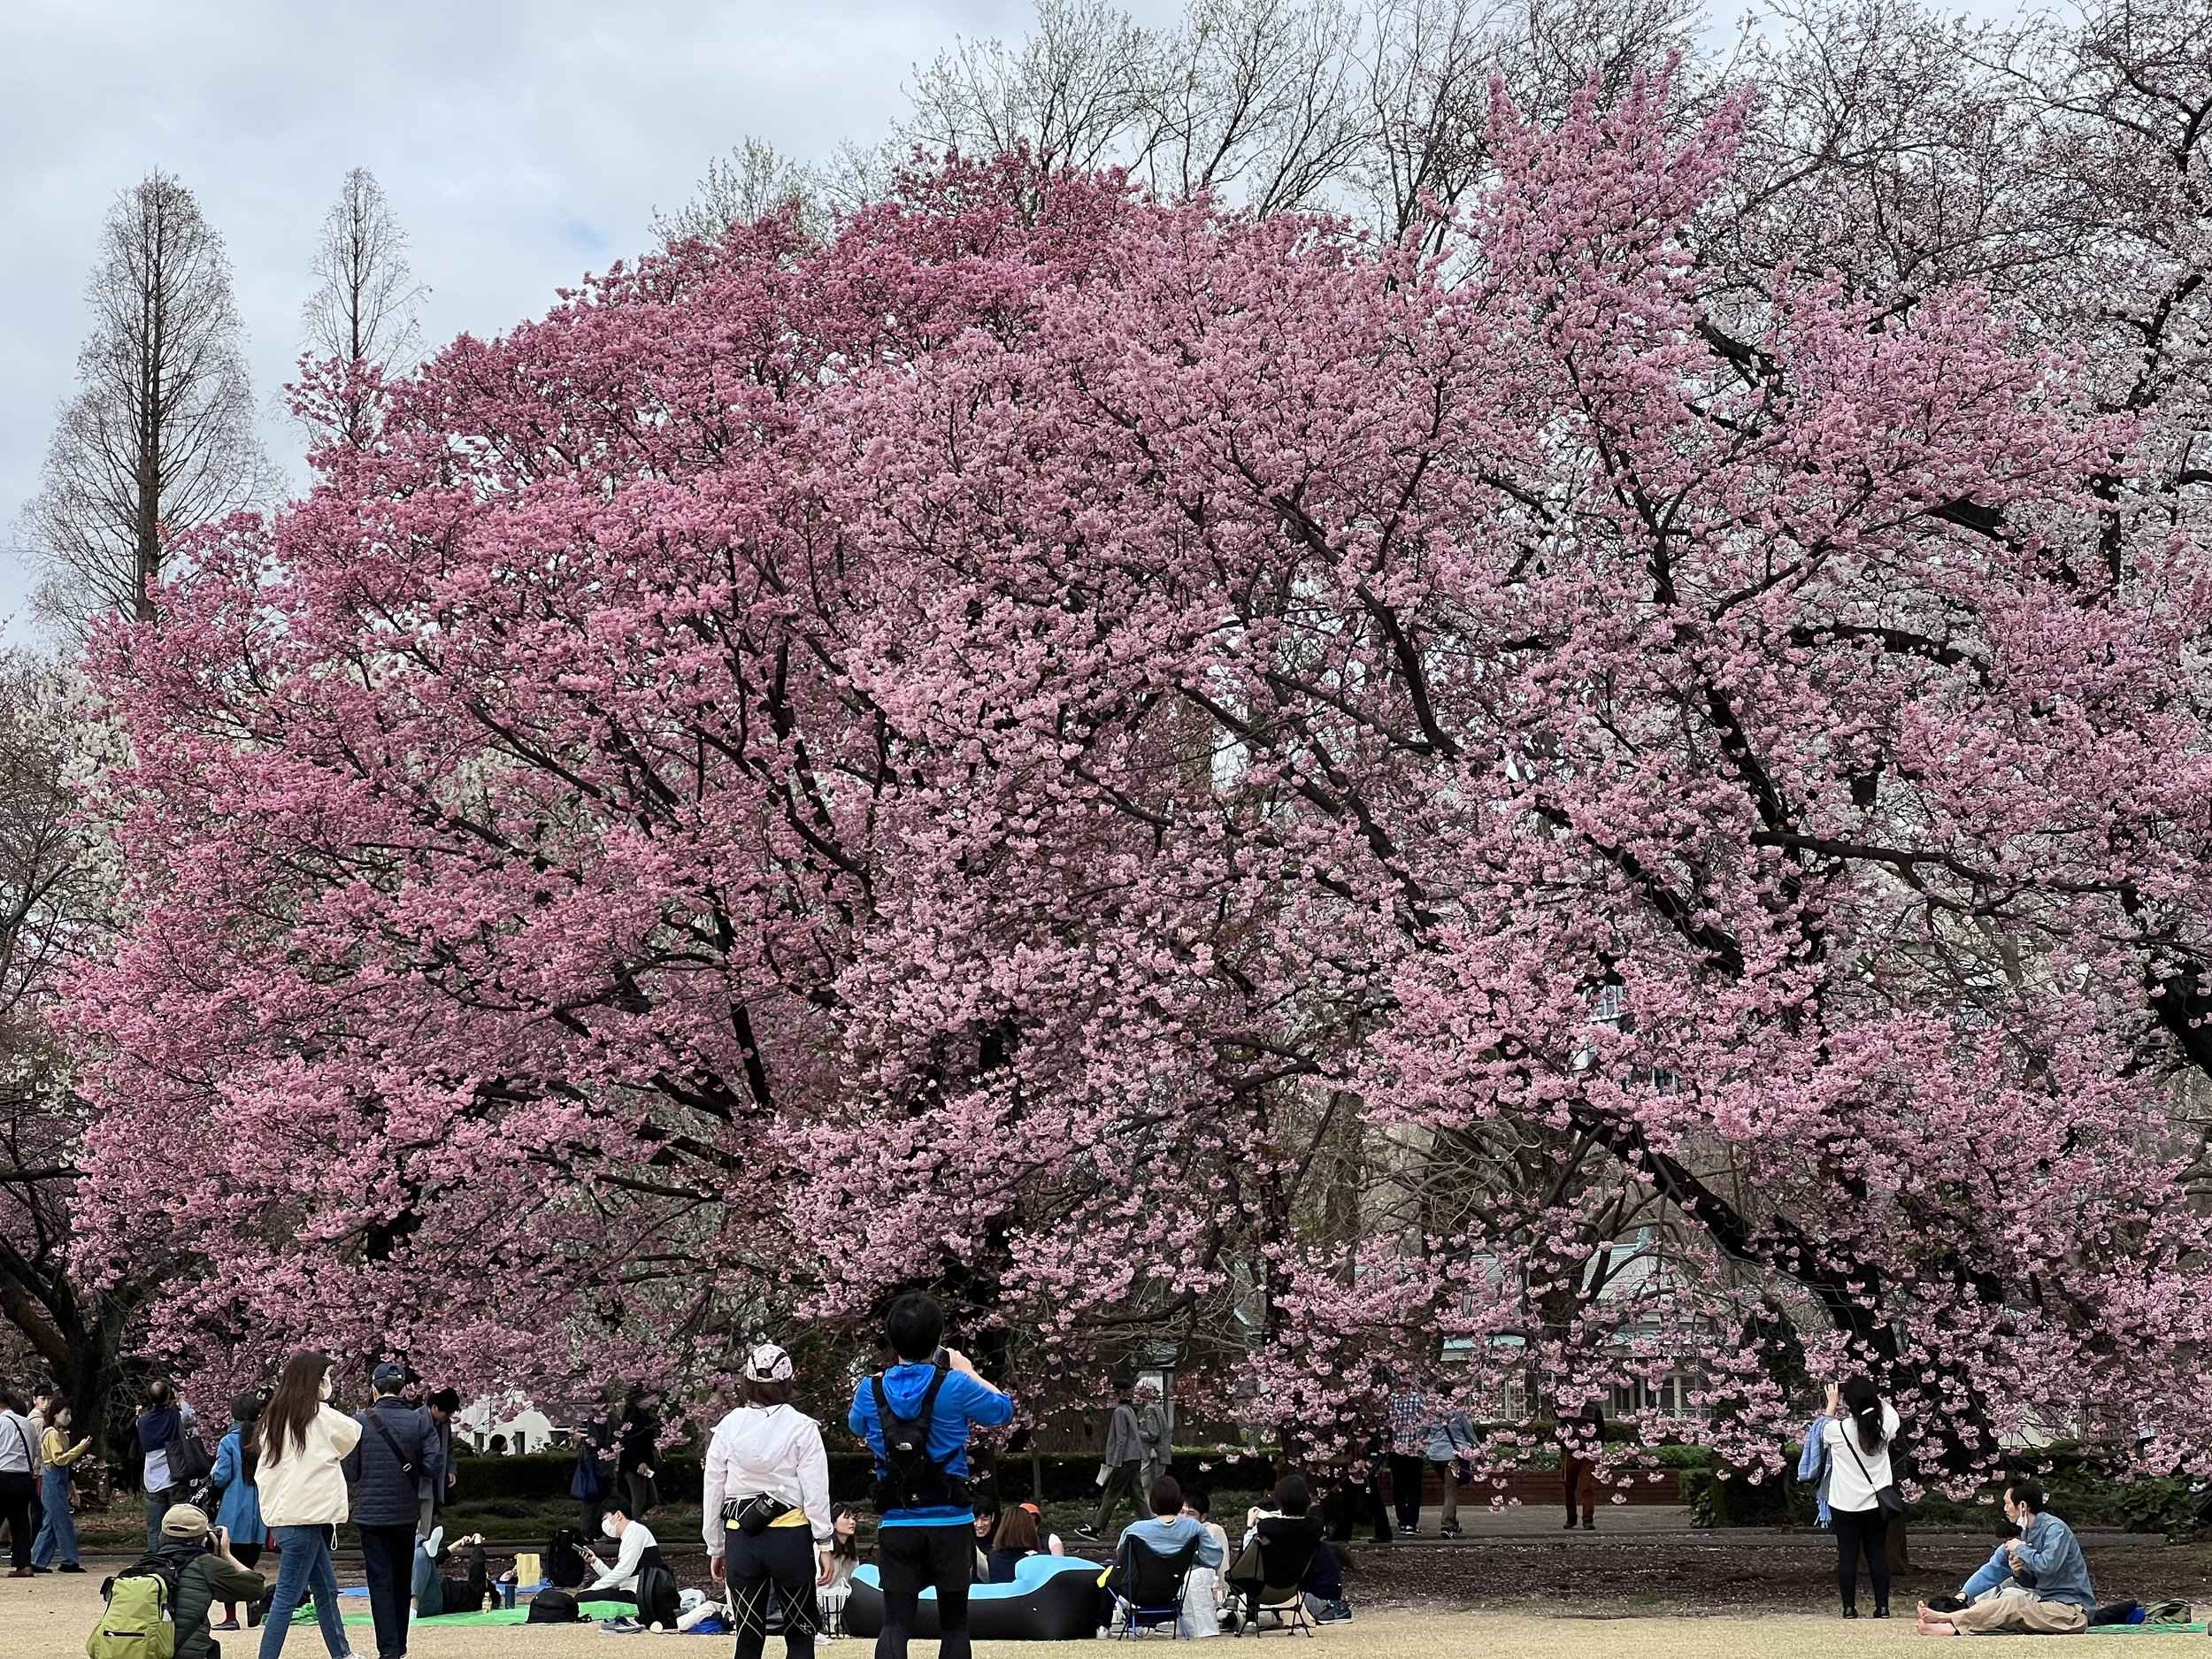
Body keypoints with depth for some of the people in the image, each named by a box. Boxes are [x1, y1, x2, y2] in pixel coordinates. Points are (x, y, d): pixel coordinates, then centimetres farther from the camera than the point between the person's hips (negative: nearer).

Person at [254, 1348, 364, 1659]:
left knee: (327, 1588, 18)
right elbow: (354, 1435, 10)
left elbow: (261, 1470, 12)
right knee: (287, 1596, -8)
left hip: (281, 1514, 8)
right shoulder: (319, 1415, -9)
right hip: (304, 1518, -8)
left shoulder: (275, 1415, 11)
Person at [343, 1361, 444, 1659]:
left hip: (371, 1513, -2)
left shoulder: (360, 1421, -11)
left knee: (380, 1581, 1)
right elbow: (434, 1467, -11)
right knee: (402, 1580, 18)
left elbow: (350, 1472, -8)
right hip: (406, 1513, 2)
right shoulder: (420, 1420, -7)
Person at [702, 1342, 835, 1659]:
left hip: (740, 1538, 2)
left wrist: (715, 1549, 15)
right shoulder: (802, 1427, -5)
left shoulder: (728, 1427, 3)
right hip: (790, 1537, -2)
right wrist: (824, 1544, -2)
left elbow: (713, 1491, 7)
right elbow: (816, 1491, -7)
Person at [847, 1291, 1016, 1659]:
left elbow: (856, 1425, 23)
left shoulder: (871, 1390, -1)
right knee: (954, 1624, 9)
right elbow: (1003, 1409, 9)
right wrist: (967, 1371, 20)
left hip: (896, 1523, 1)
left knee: (895, 1625, -1)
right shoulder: (955, 1385, -9)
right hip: (950, 1521, -1)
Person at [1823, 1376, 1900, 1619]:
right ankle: (1882, 1607, 10)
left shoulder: (1837, 1429, -15)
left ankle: (1849, 1608, 6)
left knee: (1847, 1555, 5)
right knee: (1878, 1553, 10)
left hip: (1845, 1504, -2)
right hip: (1876, 1501, 2)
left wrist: (1832, 1405, 25)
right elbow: (1891, 1411, 16)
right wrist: (1872, 1395, 27)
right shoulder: (1884, 1426, -10)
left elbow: (1824, 1430, 11)